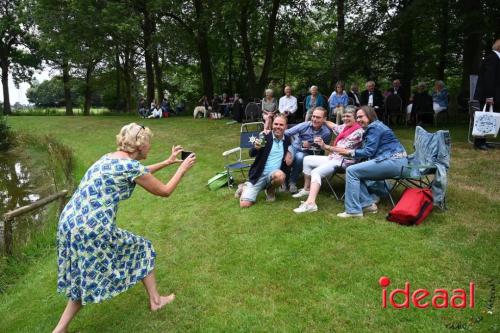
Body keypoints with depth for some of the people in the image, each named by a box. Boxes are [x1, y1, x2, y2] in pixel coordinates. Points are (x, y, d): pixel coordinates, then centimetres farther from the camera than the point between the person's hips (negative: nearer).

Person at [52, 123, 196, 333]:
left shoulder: (111, 157, 14)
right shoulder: (131, 165, -12)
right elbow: (165, 191, 1)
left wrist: (168, 161, 37)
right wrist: (182, 168, 14)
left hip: (69, 222, 8)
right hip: (91, 228, -8)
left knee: (86, 279, 23)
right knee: (141, 249, 15)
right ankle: (155, 300, 31)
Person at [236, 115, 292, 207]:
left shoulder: (287, 139, 6)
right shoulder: (265, 136, -4)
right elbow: (252, 154, -10)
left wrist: (289, 154, -1)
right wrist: (256, 147, -34)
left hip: (274, 174, 2)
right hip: (259, 174, -2)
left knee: (280, 175, -36)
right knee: (244, 204, -14)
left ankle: (270, 189, 0)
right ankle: (245, 188, 22)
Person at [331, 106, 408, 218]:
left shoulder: (374, 127, -8)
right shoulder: (372, 127, 22)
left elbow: (369, 152, -14)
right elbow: (370, 151, 15)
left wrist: (348, 152, -8)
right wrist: (348, 151, 4)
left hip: (394, 161, -10)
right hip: (392, 161, 10)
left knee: (351, 171, -15)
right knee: (356, 172, 10)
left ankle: (353, 210, -15)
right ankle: (368, 203, 6)